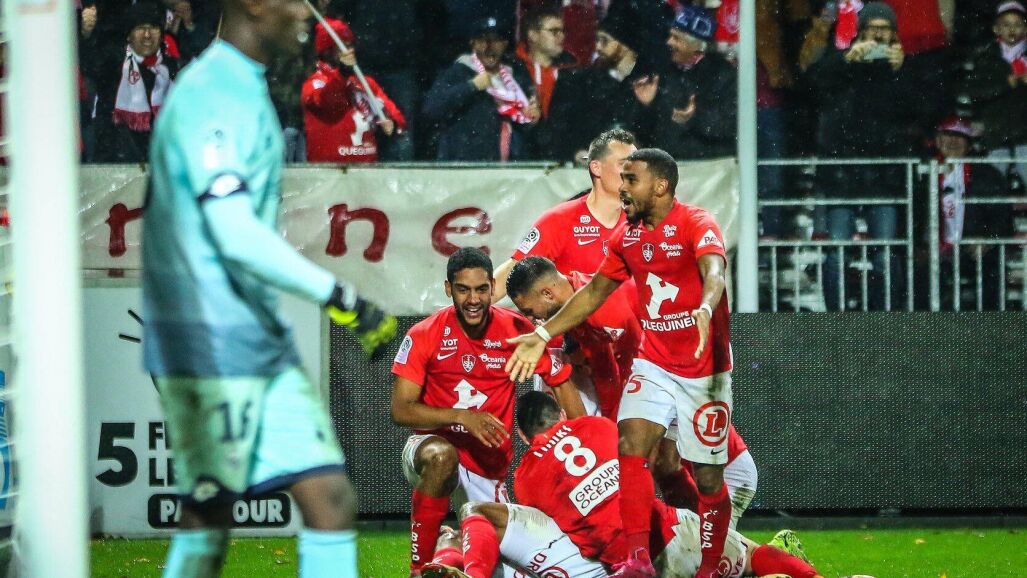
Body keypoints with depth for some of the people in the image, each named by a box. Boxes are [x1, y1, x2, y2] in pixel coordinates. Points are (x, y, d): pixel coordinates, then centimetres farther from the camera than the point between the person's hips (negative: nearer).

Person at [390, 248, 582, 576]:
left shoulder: (516, 329, -8)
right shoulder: (424, 336, -12)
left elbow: (562, 384, 1)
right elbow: (401, 410, -15)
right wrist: (463, 417, -27)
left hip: (490, 464, 3)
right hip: (433, 445, -3)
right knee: (441, 455, -39)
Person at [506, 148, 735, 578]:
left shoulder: (696, 225, -14)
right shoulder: (627, 237, 8)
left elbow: (714, 272, -33)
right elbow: (595, 291, 19)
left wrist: (705, 310, -54)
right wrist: (542, 336, 16)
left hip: (705, 371, -5)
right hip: (654, 364, 5)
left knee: (708, 478, 0)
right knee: (632, 446, -16)